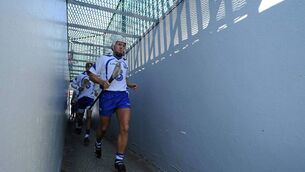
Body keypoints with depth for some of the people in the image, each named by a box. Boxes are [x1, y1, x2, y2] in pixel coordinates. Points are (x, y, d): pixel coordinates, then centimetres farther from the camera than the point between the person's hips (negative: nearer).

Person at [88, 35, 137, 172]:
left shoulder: (125, 61, 18)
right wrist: (102, 81, -16)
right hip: (107, 95, -3)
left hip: (123, 95, 3)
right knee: (104, 127, 11)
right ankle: (98, 144, 47)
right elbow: (91, 74, 3)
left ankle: (119, 160, 6)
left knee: (125, 128, -10)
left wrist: (129, 84, 11)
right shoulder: (104, 59, 3)